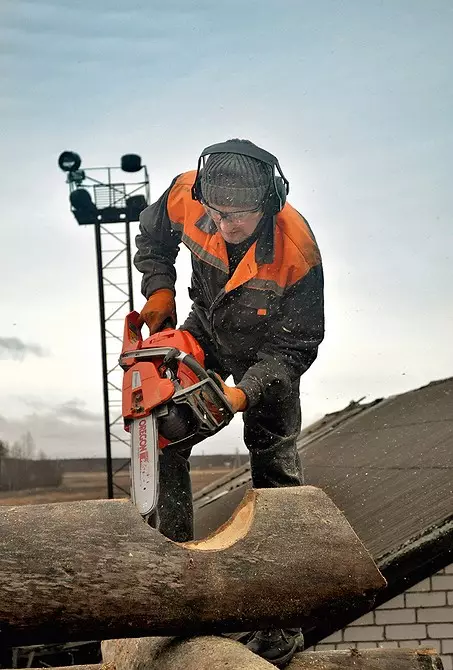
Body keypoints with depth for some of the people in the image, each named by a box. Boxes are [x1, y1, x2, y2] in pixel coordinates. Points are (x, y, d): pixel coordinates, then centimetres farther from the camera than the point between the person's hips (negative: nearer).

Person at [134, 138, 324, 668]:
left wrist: (246, 392, -37)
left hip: (269, 349, -4)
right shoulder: (187, 196, -28)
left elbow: (297, 347, -26)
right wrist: (159, 291, -15)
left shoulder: (297, 252, -38)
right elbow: (153, 237, -2)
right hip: (206, 329, 4)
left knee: (275, 466, -4)